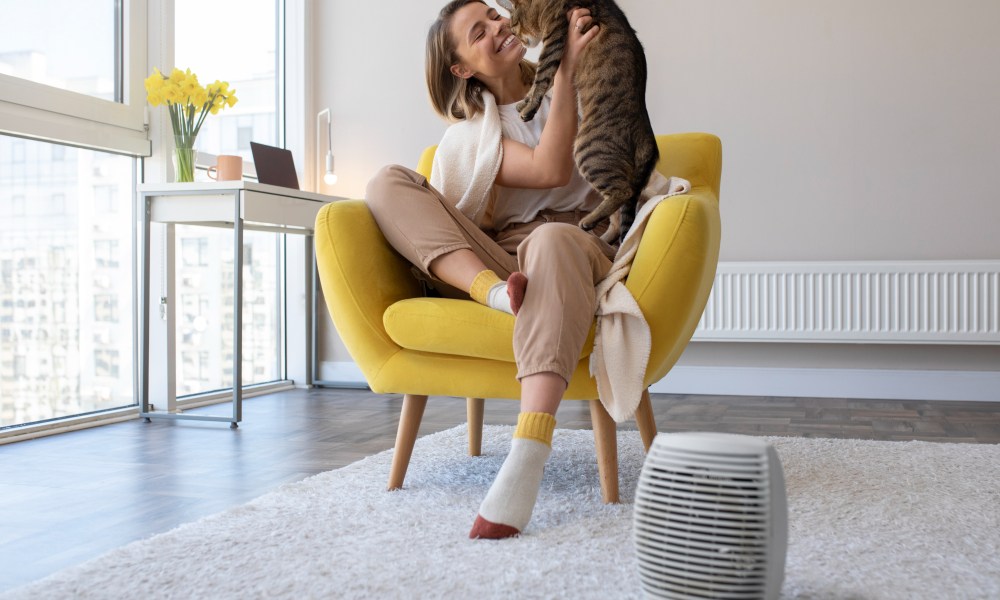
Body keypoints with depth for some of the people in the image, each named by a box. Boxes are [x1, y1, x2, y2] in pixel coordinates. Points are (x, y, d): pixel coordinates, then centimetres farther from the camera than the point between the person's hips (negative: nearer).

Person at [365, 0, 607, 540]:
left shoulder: (559, 87, 19)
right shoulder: (470, 132, 9)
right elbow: (550, 170, -10)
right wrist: (566, 69, -11)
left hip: (576, 242, 0)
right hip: (494, 260, 1)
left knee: (551, 242, -40)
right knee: (388, 183, -14)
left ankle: (524, 466, -56)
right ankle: (498, 293, -38)